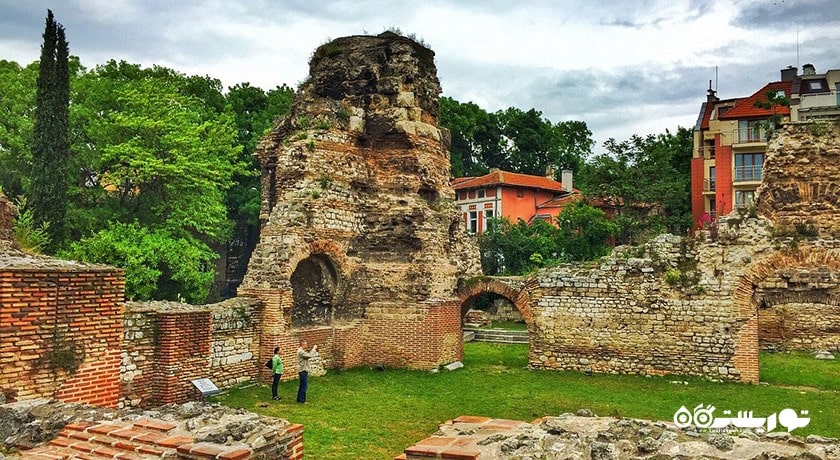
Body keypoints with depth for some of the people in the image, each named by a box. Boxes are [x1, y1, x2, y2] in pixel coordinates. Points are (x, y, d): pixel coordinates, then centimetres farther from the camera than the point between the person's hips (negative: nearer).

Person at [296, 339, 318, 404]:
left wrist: (314, 350, 5)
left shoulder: (303, 351, 16)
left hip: (304, 370, 11)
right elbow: (310, 355, -26)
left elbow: (309, 355, 17)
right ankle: (301, 400, -4)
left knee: (302, 386, 15)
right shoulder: (300, 351, -18)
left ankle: (300, 399, 21)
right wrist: (314, 349, -14)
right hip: (303, 370, -11)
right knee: (304, 386, -7)